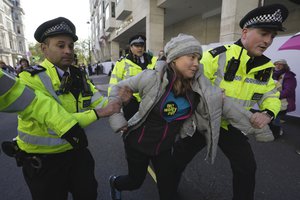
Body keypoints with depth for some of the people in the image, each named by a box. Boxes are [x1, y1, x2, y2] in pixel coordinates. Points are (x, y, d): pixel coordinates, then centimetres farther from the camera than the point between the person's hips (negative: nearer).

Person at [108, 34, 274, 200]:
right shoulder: (152, 77, -25)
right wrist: (118, 121, -15)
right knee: (136, 181, 18)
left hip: (165, 146, 3)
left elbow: (224, 104, -7)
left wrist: (257, 127, -2)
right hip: (138, 141, -2)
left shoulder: (199, 84, -15)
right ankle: (115, 182, 55)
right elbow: (117, 88, -12)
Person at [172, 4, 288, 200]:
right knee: (180, 156, 13)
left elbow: (272, 96, 8)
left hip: (234, 127, 4)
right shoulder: (217, 56, -21)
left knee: (247, 168, 11)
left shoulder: (266, 67, -2)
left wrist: (268, 113, -13)